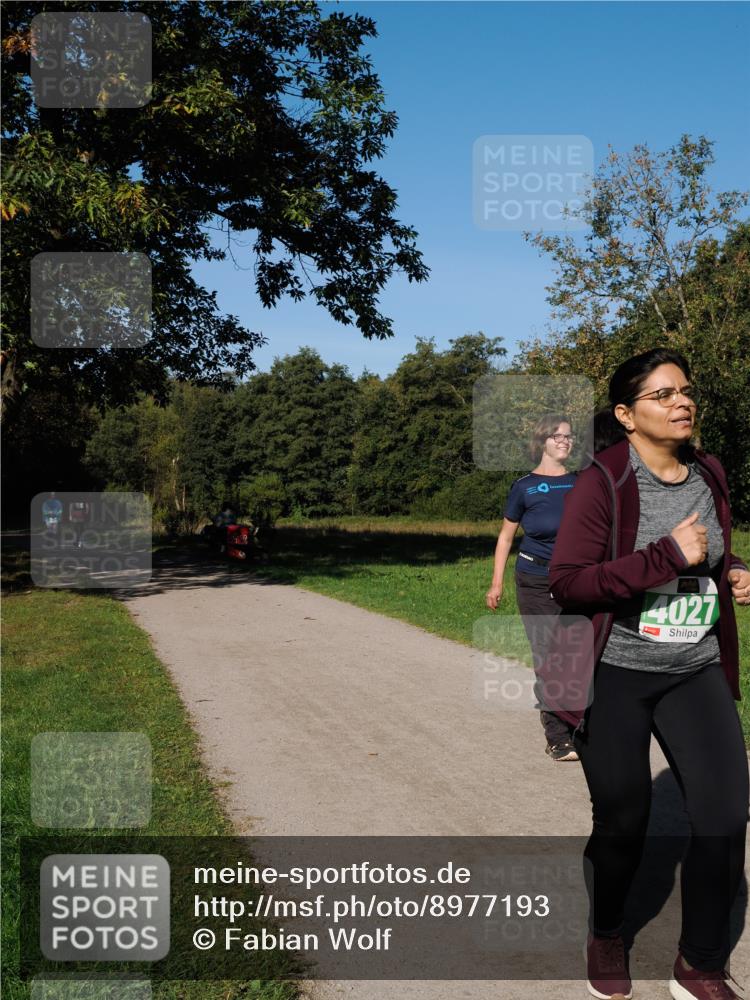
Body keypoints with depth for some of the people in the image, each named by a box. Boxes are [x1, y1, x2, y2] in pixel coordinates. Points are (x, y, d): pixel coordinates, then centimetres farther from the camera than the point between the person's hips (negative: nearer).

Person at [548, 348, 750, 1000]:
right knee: (622, 822, 8)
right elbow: (567, 583, -19)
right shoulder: (601, 484, -14)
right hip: (614, 676, -4)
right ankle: (606, 935, 39)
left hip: (697, 673, 5)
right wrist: (667, 556, -25)